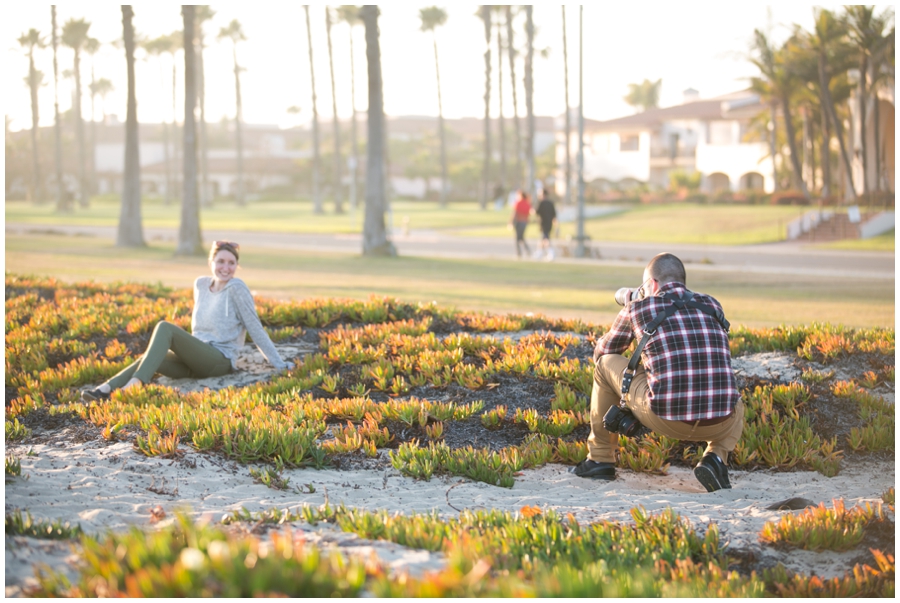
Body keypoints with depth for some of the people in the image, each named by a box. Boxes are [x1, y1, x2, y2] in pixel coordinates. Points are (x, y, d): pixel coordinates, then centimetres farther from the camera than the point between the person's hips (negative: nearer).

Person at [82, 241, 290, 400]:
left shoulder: (236, 288, -8)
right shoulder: (200, 284, 11)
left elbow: (255, 328, -6)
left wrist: (279, 365, -5)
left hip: (219, 361, -6)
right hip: (197, 359, 6)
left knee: (165, 328, -25)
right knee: (150, 358, -23)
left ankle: (136, 383, -40)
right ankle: (105, 389, -40)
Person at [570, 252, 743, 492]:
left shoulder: (638, 308, 8)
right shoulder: (712, 306, 17)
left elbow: (601, 352, 26)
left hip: (666, 420, -3)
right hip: (719, 425, 3)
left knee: (605, 363, 21)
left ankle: (600, 458, 29)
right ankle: (716, 457, 11)